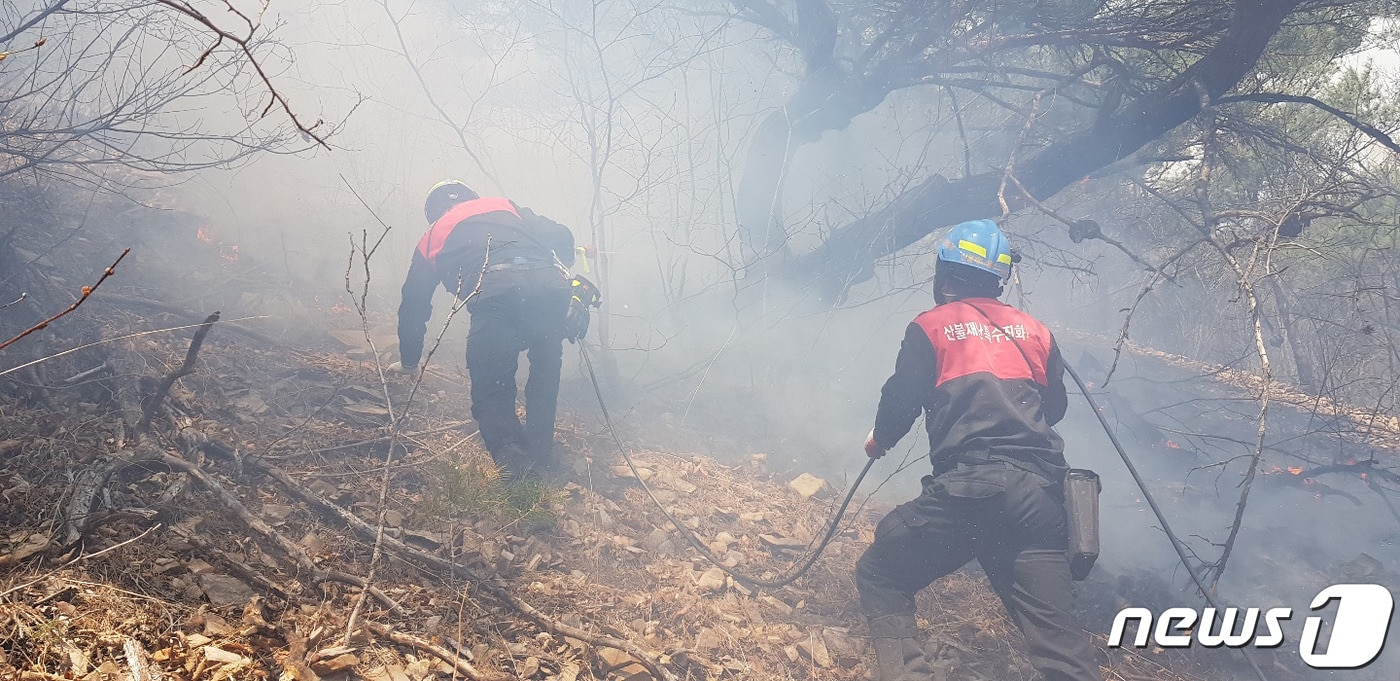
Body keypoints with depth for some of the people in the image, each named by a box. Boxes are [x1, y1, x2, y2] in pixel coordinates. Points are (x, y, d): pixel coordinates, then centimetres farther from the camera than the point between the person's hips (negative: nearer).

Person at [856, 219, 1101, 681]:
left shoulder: (930, 327, 5)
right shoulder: (1033, 330, 18)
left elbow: (901, 403, 3)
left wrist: (878, 441, 23)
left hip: (966, 490, -4)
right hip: (1040, 495, 5)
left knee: (879, 577, 11)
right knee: (1056, 633, 3)